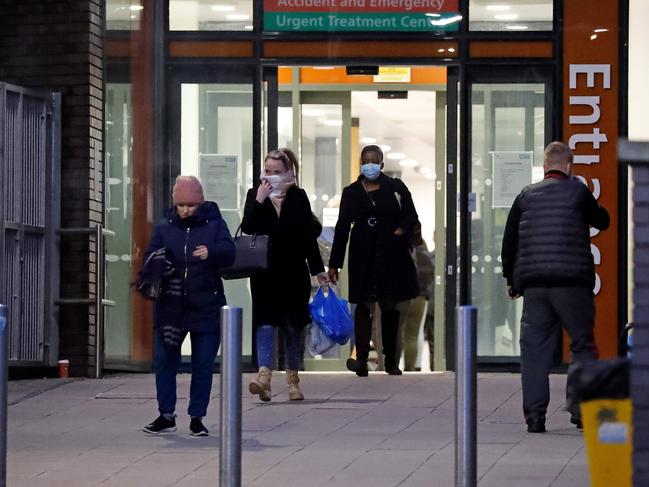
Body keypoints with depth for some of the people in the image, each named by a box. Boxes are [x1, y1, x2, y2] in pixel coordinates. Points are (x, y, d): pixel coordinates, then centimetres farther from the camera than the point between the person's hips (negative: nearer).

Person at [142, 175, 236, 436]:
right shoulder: (164, 227, 6)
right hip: (170, 307, 2)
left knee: (203, 365, 3)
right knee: (164, 360, 1)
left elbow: (229, 253, -13)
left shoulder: (214, 225, 0)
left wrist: (211, 252, -34)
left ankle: (197, 417, 13)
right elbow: (150, 256, 5)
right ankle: (166, 415, 12)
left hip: (206, 307, -2)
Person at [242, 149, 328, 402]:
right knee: (266, 321, -14)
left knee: (293, 325, 10)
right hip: (265, 271, -1)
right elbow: (247, 228, -10)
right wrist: (259, 201, -19)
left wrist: (318, 269, 5)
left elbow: (309, 235, 6)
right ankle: (264, 375, -25)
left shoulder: (298, 197, 3)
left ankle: (292, 379, 23)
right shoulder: (255, 194, 1)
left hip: (293, 271, 2)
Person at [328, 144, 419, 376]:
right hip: (363, 257, 0)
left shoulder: (396, 187, 3)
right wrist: (334, 263, 5)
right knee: (364, 305, -8)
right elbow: (342, 227, 6)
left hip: (392, 256, 1)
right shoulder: (351, 192, 6)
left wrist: (402, 229, -17)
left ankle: (390, 360, 18)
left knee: (390, 307, 9)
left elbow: (411, 215, 4)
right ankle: (361, 359, -17)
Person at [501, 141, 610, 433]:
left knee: (534, 347, 5)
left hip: (533, 284, 3)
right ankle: (582, 409, 2)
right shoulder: (577, 191, 0)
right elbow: (602, 221, 14)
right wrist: (593, 207, 34)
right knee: (582, 344, 6)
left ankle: (534, 414, 1)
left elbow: (509, 241, 13)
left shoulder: (526, 196, 11)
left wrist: (511, 280, 22)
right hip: (572, 281, -3)